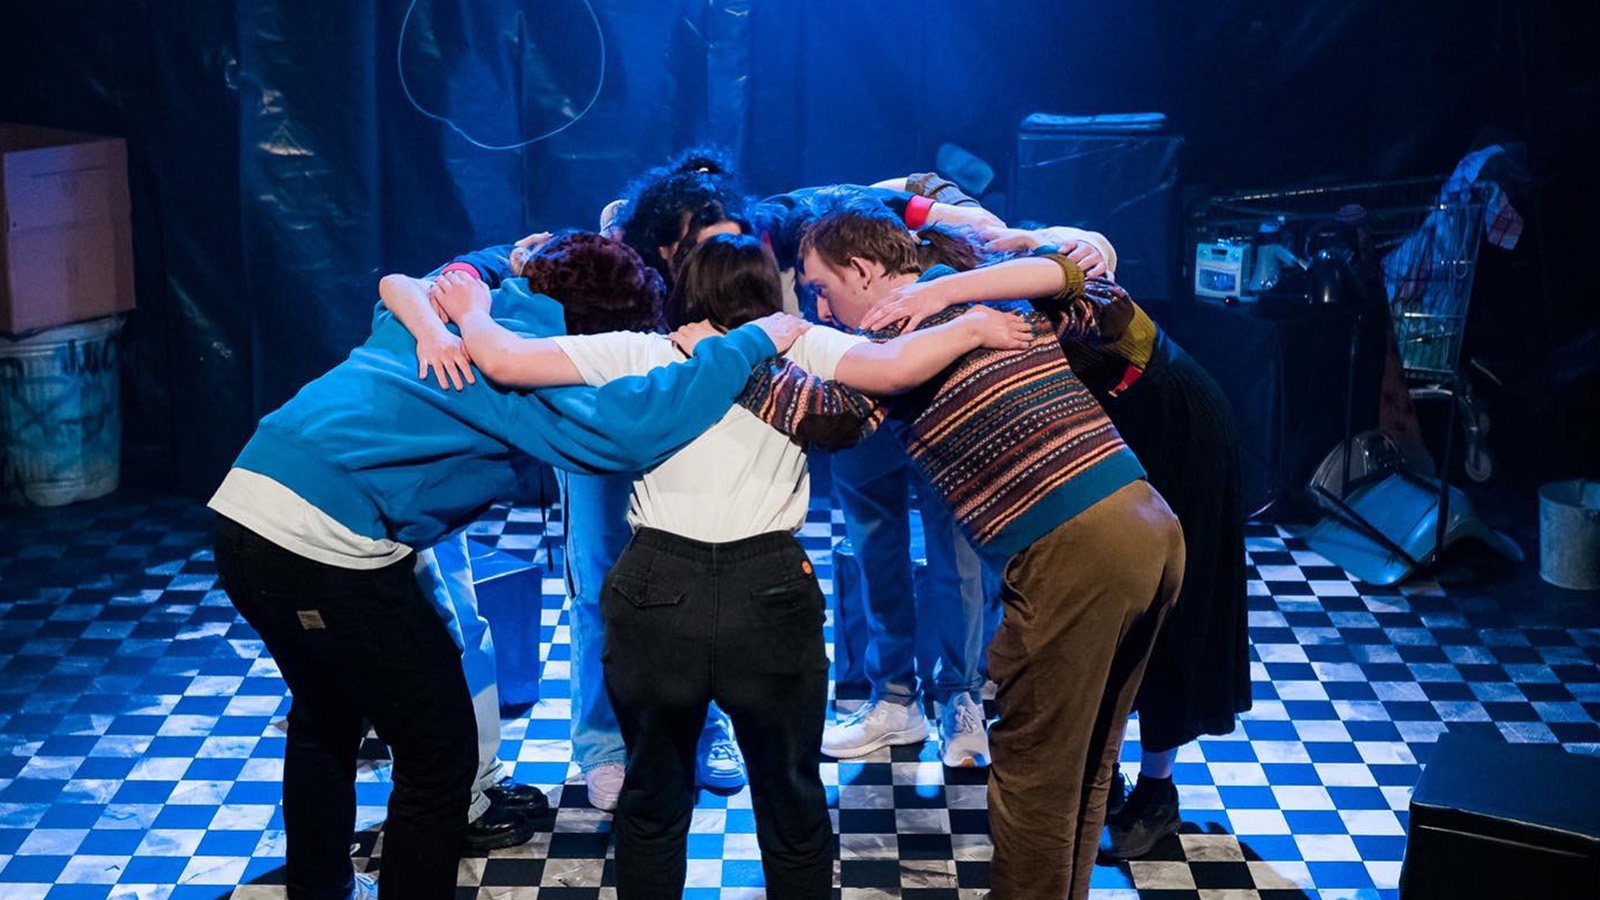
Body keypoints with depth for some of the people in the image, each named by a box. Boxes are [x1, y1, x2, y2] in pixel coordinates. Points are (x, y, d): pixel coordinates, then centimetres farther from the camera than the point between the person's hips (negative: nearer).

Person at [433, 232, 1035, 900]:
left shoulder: (639, 354, 8)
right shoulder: (797, 346, 6)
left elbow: (502, 361, 1)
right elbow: (890, 370, -12)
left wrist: (472, 310, 20)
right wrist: (974, 328, 3)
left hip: (657, 593, 1)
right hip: (769, 594, -1)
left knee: (654, 796, 23)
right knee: (791, 798, 20)